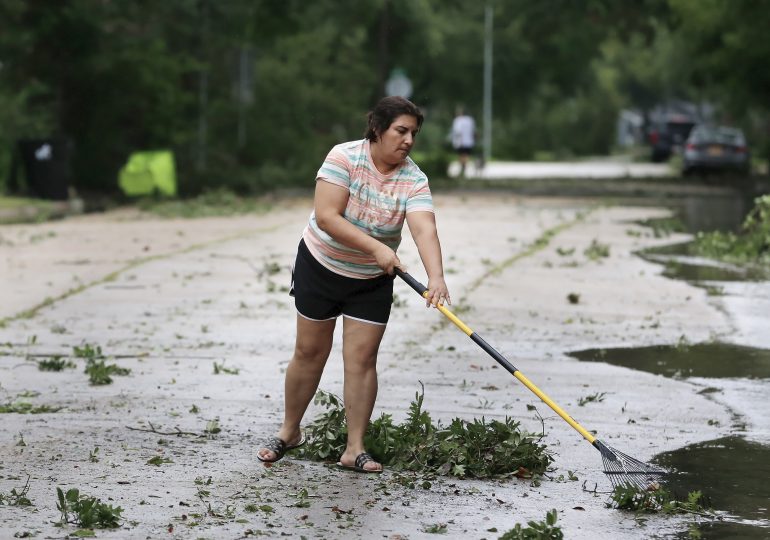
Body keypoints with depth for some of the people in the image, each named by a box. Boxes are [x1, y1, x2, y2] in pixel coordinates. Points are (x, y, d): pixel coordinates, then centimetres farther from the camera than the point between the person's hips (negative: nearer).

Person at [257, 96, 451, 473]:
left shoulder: (413, 180, -16)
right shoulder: (344, 158, -21)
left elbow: (424, 230, -29)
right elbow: (326, 216, -29)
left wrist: (436, 277, -47)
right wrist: (375, 248, -35)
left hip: (372, 281, 1)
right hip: (320, 267, -1)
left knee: (362, 359, -3)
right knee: (310, 352, 9)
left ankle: (354, 450, 4)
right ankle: (289, 432, 26)